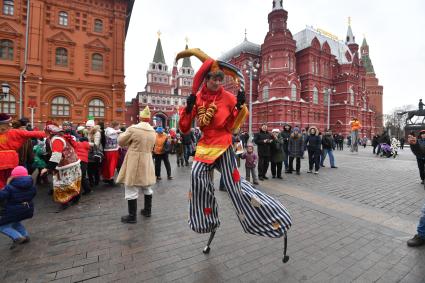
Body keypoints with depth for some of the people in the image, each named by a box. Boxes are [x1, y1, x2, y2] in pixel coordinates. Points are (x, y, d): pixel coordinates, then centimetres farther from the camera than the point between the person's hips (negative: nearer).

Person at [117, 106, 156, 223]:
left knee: (131, 190, 4)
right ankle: (147, 210, 30)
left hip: (134, 163, -6)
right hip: (147, 162, 6)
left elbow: (121, 141, -2)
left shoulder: (133, 129, -14)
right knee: (147, 187, 18)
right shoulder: (153, 131, 3)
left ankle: (132, 216, 12)